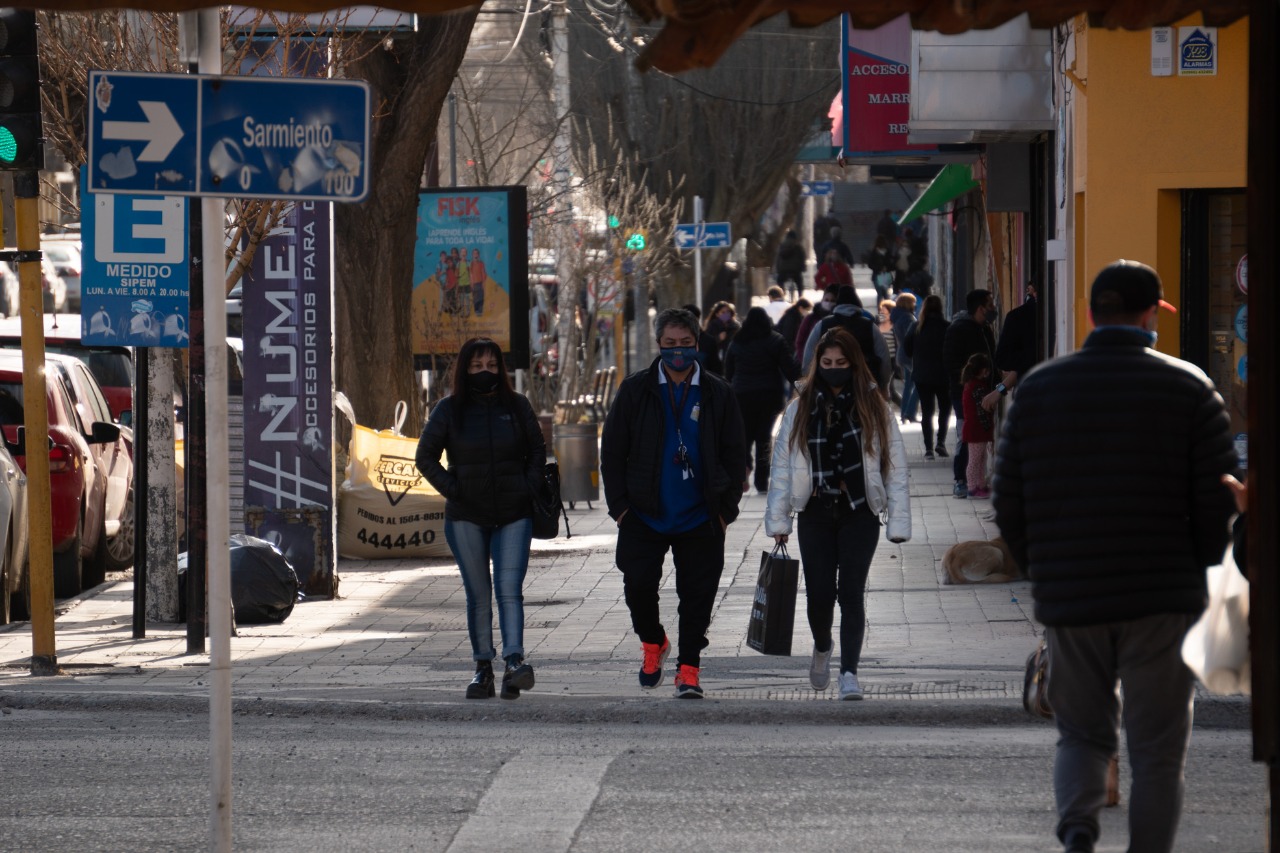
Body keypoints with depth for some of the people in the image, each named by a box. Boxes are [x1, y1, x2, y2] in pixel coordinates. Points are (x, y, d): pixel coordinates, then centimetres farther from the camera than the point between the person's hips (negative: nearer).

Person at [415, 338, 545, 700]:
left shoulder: (517, 405, 6)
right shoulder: (449, 410, 3)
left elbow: (537, 451, 14)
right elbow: (425, 456, 6)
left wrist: (529, 487, 0)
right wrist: (451, 489, -4)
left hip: (513, 515, 0)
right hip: (466, 518, 0)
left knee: (509, 590, -13)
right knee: (478, 596, 3)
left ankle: (514, 662, -21)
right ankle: (482, 667, 9)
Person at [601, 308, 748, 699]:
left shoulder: (717, 395, 3)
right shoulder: (635, 390, 2)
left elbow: (735, 457, 7)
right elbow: (612, 451, 5)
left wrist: (725, 510, 0)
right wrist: (620, 506, -2)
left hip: (700, 519, 0)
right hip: (645, 516, 0)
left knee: (697, 595, 1)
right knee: (638, 585, -4)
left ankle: (688, 668, 11)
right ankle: (653, 644, 23)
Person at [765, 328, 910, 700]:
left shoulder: (874, 409, 4)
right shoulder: (799, 411, 8)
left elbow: (895, 467, 2)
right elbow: (781, 468, 9)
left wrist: (897, 522, -5)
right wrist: (778, 520, 2)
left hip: (860, 514, -1)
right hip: (815, 514, 1)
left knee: (851, 593, -8)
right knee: (819, 594, -1)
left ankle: (849, 672, -5)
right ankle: (822, 647, 30)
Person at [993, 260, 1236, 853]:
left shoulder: (1038, 388, 5)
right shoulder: (1188, 388, -3)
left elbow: (1009, 504, 5)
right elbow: (1221, 498, -7)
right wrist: (1198, 572, 9)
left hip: (1068, 601, 2)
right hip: (1163, 602, -2)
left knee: (1083, 733, 16)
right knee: (1157, 752, 7)